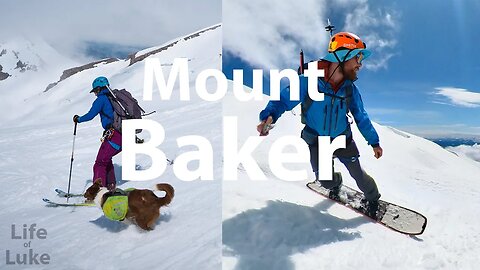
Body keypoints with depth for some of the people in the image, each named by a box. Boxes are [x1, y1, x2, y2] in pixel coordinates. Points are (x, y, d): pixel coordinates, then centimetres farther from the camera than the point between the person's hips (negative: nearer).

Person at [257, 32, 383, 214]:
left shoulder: (350, 89, -13)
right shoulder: (309, 82, -26)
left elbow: (361, 117, 2)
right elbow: (283, 99, -19)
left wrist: (374, 142, 7)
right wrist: (268, 116, -38)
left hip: (343, 139, 2)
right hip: (316, 142, -1)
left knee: (357, 172, 3)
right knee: (324, 180, 9)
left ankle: (372, 199, 33)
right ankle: (336, 184, 46)